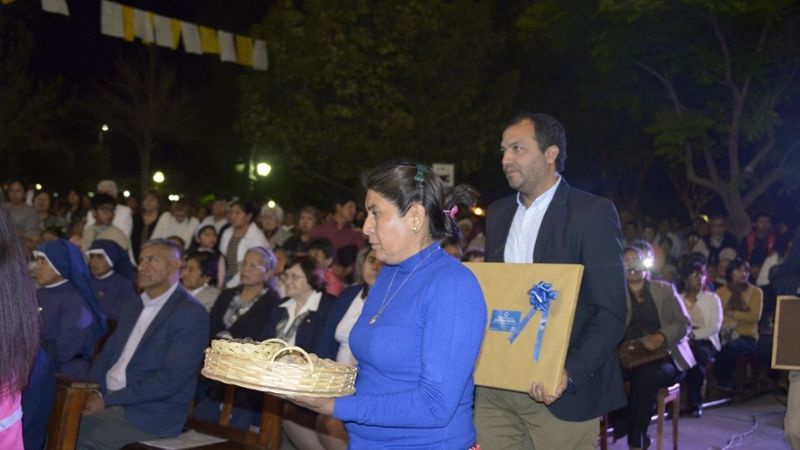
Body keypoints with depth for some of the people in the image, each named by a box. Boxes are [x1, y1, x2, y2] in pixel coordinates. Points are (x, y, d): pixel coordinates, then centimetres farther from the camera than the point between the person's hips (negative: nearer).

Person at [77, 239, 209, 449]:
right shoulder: (134, 308, 16)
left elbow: (172, 378, -19)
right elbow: (107, 355, 17)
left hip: (150, 413, -7)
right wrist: (91, 392, -5)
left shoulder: (191, 314, -11)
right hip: (107, 399, 7)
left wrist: (107, 400, -18)